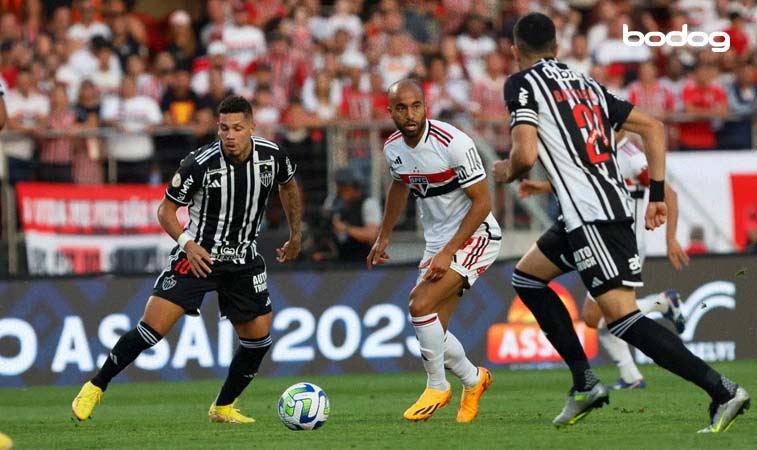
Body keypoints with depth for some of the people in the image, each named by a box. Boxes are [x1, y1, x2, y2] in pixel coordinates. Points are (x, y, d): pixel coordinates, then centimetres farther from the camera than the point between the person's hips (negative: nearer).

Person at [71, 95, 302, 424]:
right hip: (198, 255, -4)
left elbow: (288, 186, 16)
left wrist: (295, 236, 22)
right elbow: (166, 210, -8)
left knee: (259, 338, 1)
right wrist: (187, 243, -24)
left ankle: (223, 408, 21)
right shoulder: (199, 164, -19)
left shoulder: (272, 156, -8)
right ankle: (95, 387, -1)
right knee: (152, 327, -15)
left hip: (244, 261, 4)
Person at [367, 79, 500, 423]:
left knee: (420, 305, -22)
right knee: (432, 330, 4)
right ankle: (473, 380, 32)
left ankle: (437, 387, -3)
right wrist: (383, 237, 25)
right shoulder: (393, 148, -1)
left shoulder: (453, 143, -23)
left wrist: (448, 252, -22)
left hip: (475, 236, -7)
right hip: (438, 243, 7)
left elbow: (482, 202, -19)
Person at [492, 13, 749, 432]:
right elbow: (653, 127, 16)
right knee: (526, 276, 23)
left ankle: (723, 391, -20)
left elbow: (526, 154, -14)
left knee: (623, 317, -12)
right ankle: (585, 382, 18)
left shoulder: (522, 83, -1)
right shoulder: (586, 83, 21)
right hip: (614, 203, 9)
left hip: (590, 216, -9)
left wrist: (507, 173, 9)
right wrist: (657, 194, 15)